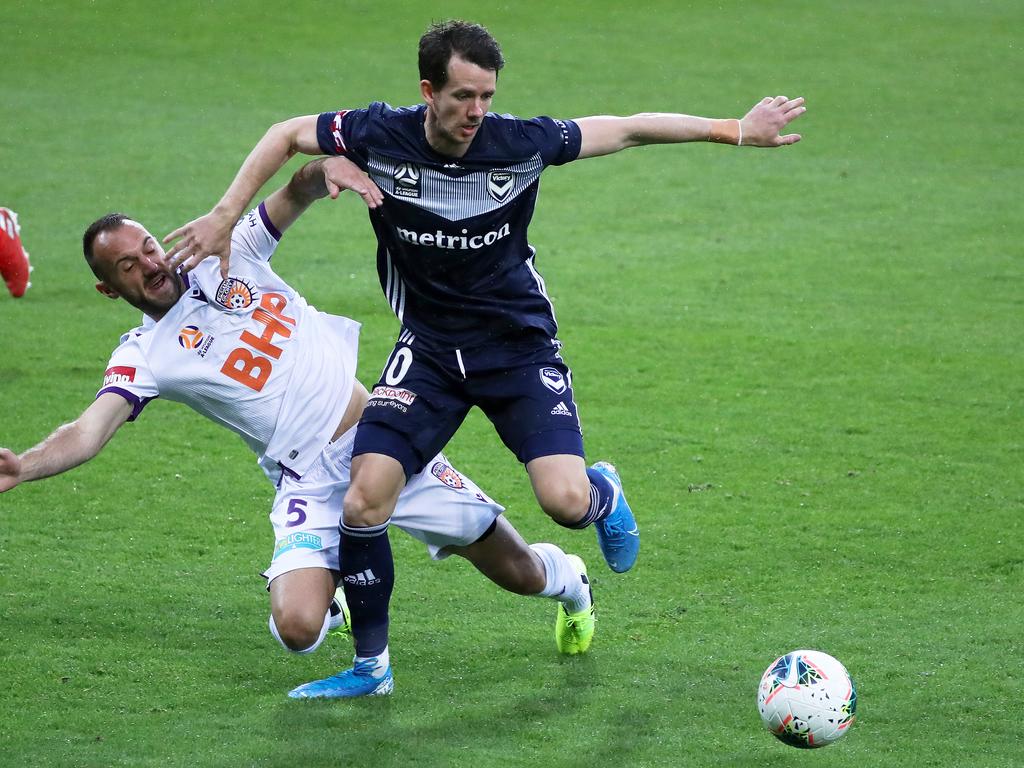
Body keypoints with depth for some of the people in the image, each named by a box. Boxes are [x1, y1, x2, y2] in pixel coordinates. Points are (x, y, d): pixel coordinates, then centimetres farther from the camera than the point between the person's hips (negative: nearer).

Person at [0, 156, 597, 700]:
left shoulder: (225, 257, 5)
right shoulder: (144, 357, -2)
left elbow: (296, 195, -4)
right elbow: (91, 431, -16)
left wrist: (325, 169, -29)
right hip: (309, 483, -1)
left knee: (520, 575, 5)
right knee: (297, 627, -25)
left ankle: (564, 575, 44)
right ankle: (345, 599, 13)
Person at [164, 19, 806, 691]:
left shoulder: (520, 142, -15)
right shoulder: (380, 135, -14)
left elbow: (626, 130, -1)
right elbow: (286, 135, 3)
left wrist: (737, 130, 2)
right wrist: (224, 218, -2)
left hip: (520, 344, -1)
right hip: (428, 349, 1)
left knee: (566, 501, -20)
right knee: (363, 502, -16)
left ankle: (605, 494, 21)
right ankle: (371, 663, 4)